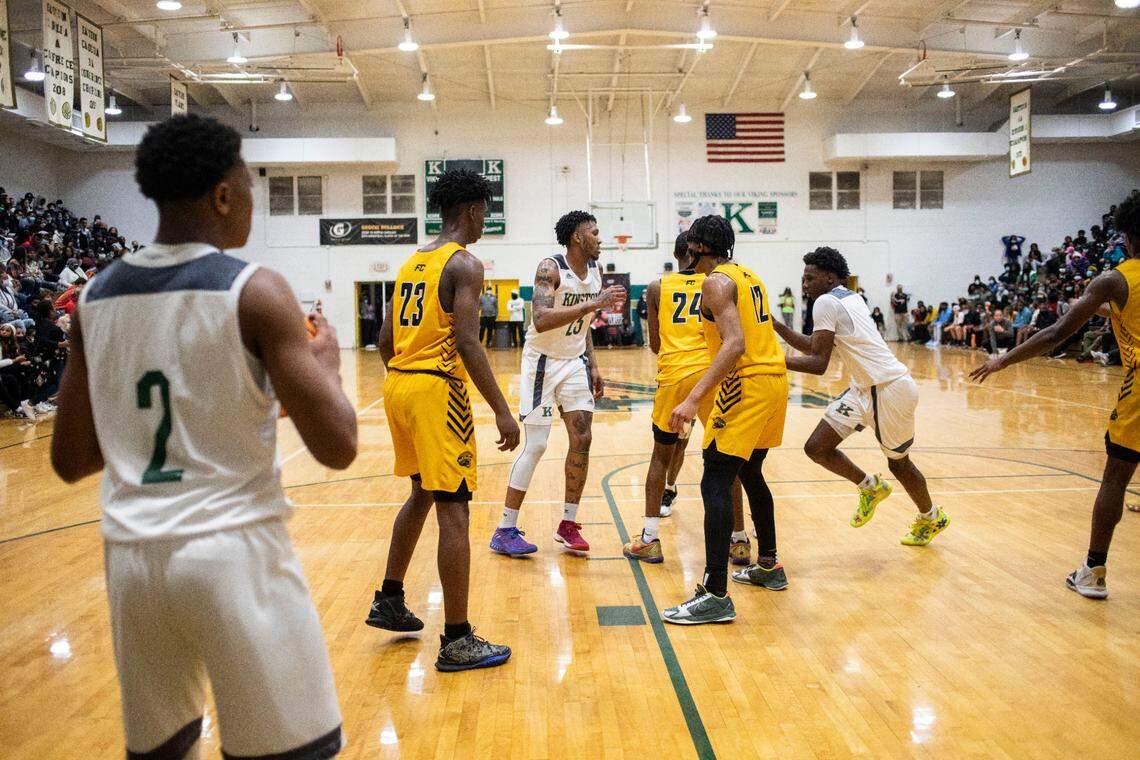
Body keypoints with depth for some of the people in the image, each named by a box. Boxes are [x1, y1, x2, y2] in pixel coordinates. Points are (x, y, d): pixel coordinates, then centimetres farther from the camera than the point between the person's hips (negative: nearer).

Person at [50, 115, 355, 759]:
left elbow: (71, 461, 12)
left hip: (131, 554, 6)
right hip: (233, 549, -6)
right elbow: (337, 448, -13)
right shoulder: (255, 291, -9)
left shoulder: (97, 296, 7)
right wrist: (328, 366, 5)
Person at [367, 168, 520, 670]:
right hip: (436, 389, -9)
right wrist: (502, 411, -18)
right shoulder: (464, 263, -8)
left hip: (398, 385, 9)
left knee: (422, 493, 25)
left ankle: (389, 601, 35)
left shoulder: (413, 262, 17)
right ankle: (457, 641, -1)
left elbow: (385, 339, 17)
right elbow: (466, 343, -19)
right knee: (453, 511, -5)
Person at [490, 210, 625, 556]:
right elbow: (540, 321, -34)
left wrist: (592, 367, 11)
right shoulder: (550, 268, -19)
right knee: (536, 445, -7)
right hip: (543, 362, -7)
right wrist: (593, 303, -36)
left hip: (575, 363, 7)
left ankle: (568, 525, 15)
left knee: (582, 440, 2)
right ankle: (505, 531, 4)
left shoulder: (595, 271, 5)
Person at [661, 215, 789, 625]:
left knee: (715, 482, -10)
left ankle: (716, 596, -12)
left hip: (747, 383, -10)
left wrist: (694, 398, -29)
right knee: (750, 474, 23)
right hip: (774, 378, 10)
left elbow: (735, 344, -23)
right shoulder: (748, 276, 18)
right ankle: (768, 566, 35)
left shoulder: (716, 281, -10)